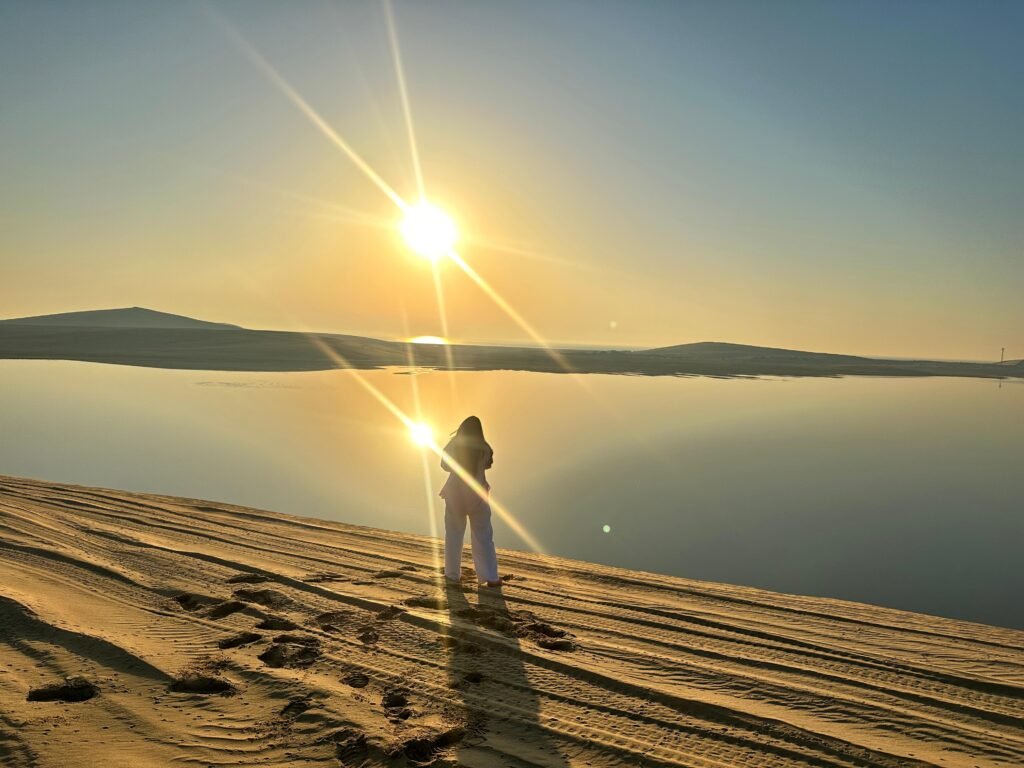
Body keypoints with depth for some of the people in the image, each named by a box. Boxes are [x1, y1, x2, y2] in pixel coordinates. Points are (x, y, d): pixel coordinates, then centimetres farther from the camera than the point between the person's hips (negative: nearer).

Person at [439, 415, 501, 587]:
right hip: (476, 494, 0)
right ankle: (490, 577, 5)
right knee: (483, 536, 6)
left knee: (453, 535, 13)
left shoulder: (452, 446, -7)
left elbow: (445, 465, 9)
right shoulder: (484, 448, -9)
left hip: (455, 493, 1)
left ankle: (453, 574, 17)